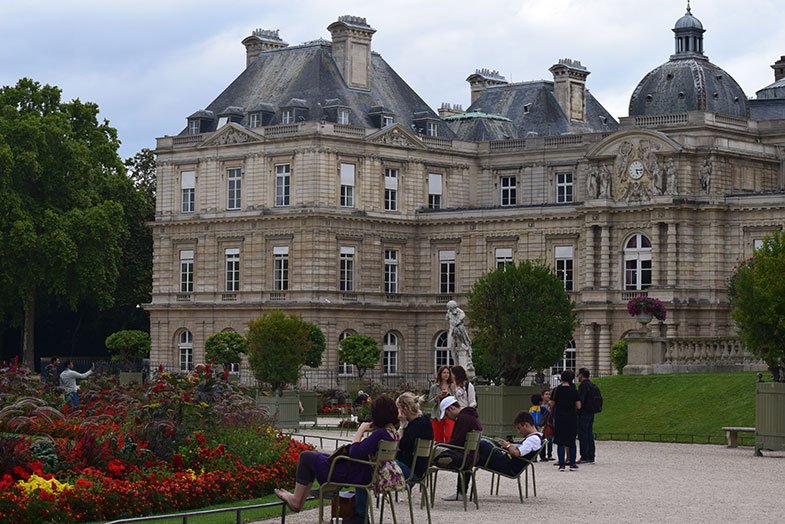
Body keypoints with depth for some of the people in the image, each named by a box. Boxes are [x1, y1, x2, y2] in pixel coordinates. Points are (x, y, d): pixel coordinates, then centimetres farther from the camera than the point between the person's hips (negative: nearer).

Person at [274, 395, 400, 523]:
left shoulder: (380, 434, -29)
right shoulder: (393, 433, 1)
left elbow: (354, 452, -29)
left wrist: (361, 430, -17)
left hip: (354, 476, -10)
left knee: (306, 457, 7)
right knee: (317, 456, 26)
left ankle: (296, 501, 20)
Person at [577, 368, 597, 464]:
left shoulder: (583, 385, -12)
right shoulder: (592, 385, 16)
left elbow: (580, 401, -18)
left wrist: (577, 412, -16)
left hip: (584, 414, -9)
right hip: (591, 413, 9)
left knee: (582, 435, -7)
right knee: (590, 435, 10)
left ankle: (584, 457, -9)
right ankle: (591, 457, 11)